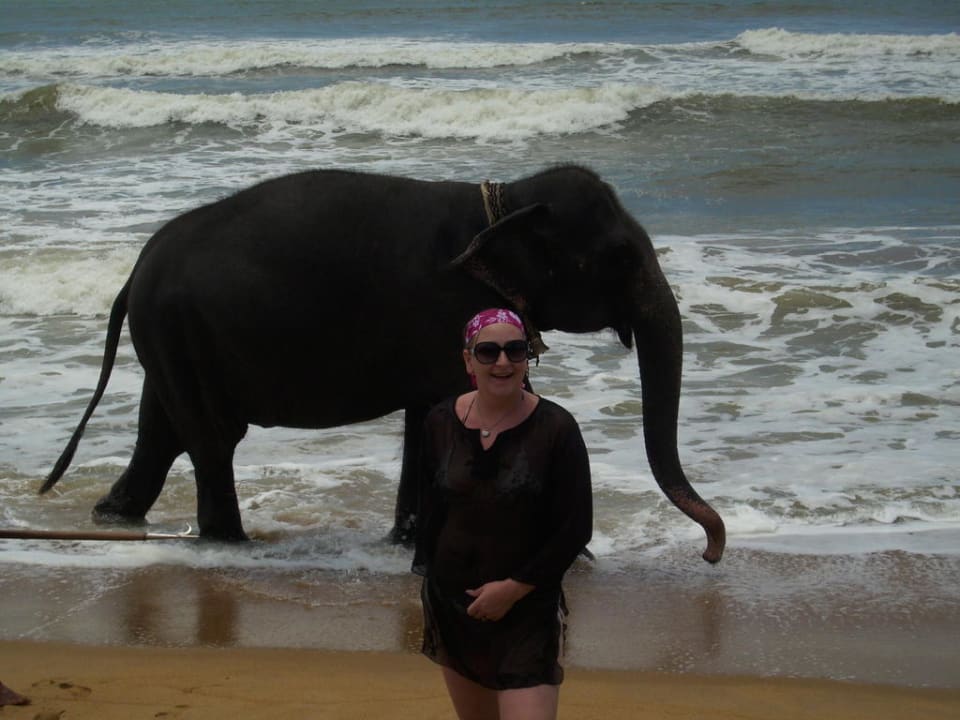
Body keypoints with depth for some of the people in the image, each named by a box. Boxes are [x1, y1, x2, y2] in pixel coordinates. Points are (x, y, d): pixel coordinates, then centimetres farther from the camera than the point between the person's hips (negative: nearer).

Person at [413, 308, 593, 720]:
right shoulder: (441, 423, 0)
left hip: (527, 610, -4)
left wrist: (514, 588, -13)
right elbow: (429, 510, 10)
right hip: (451, 604, 4)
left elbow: (575, 530, -9)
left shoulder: (555, 428, -11)